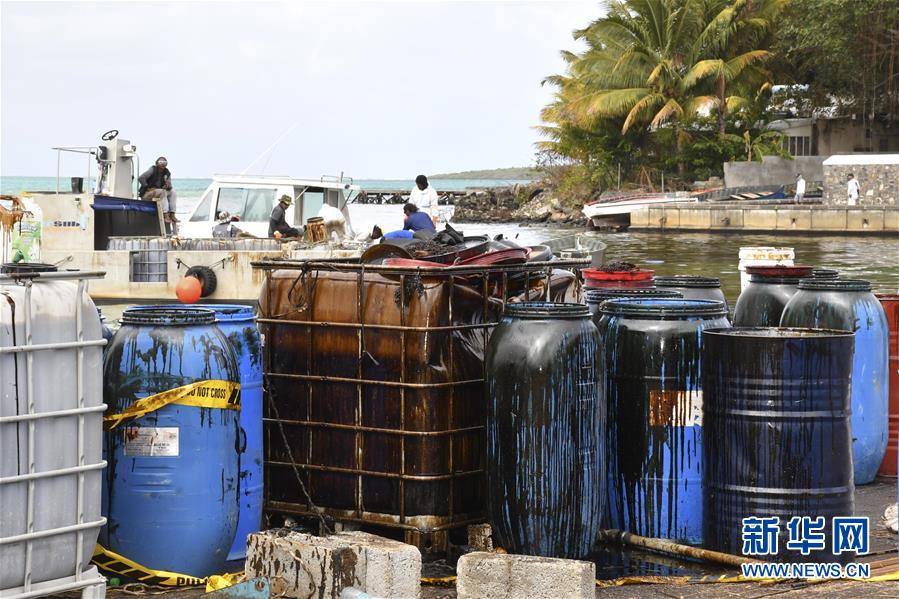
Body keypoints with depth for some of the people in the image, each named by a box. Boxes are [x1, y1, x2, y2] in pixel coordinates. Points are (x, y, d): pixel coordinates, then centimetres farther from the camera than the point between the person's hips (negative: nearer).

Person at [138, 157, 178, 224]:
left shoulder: (167, 173, 7)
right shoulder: (153, 169, -11)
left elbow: (170, 186, 4)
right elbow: (140, 178, -19)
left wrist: (167, 186, -20)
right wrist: (148, 188, -21)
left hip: (157, 192, 7)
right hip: (146, 194, -7)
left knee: (172, 192, -6)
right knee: (163, 192, -30)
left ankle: (172, 215, -14)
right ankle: (165, 216, -39)